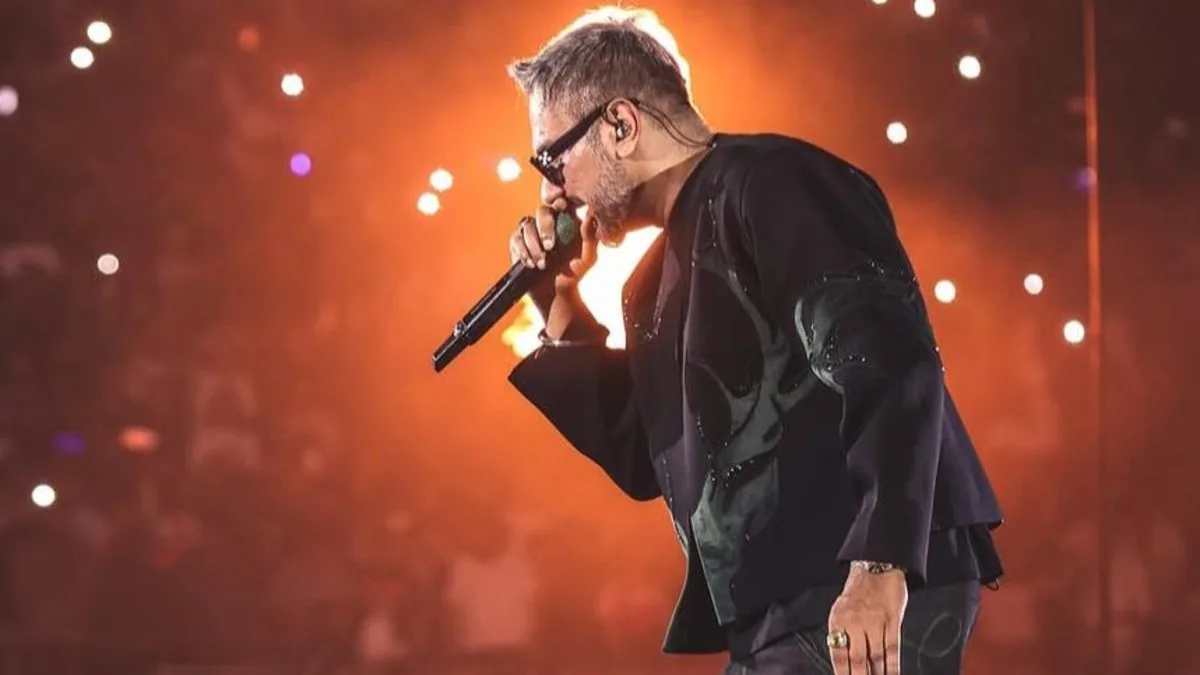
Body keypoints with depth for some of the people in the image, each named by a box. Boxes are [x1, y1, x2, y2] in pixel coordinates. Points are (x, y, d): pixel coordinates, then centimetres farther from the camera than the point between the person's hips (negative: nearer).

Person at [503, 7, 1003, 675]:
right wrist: (560, 310, 17)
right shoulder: (663, 274, 21)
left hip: (871, 600, -10)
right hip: (779, 615, 10)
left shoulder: (769, 184, -7)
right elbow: (646, 462, 25)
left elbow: (888, 365, -19)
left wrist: (878, 566, -28)